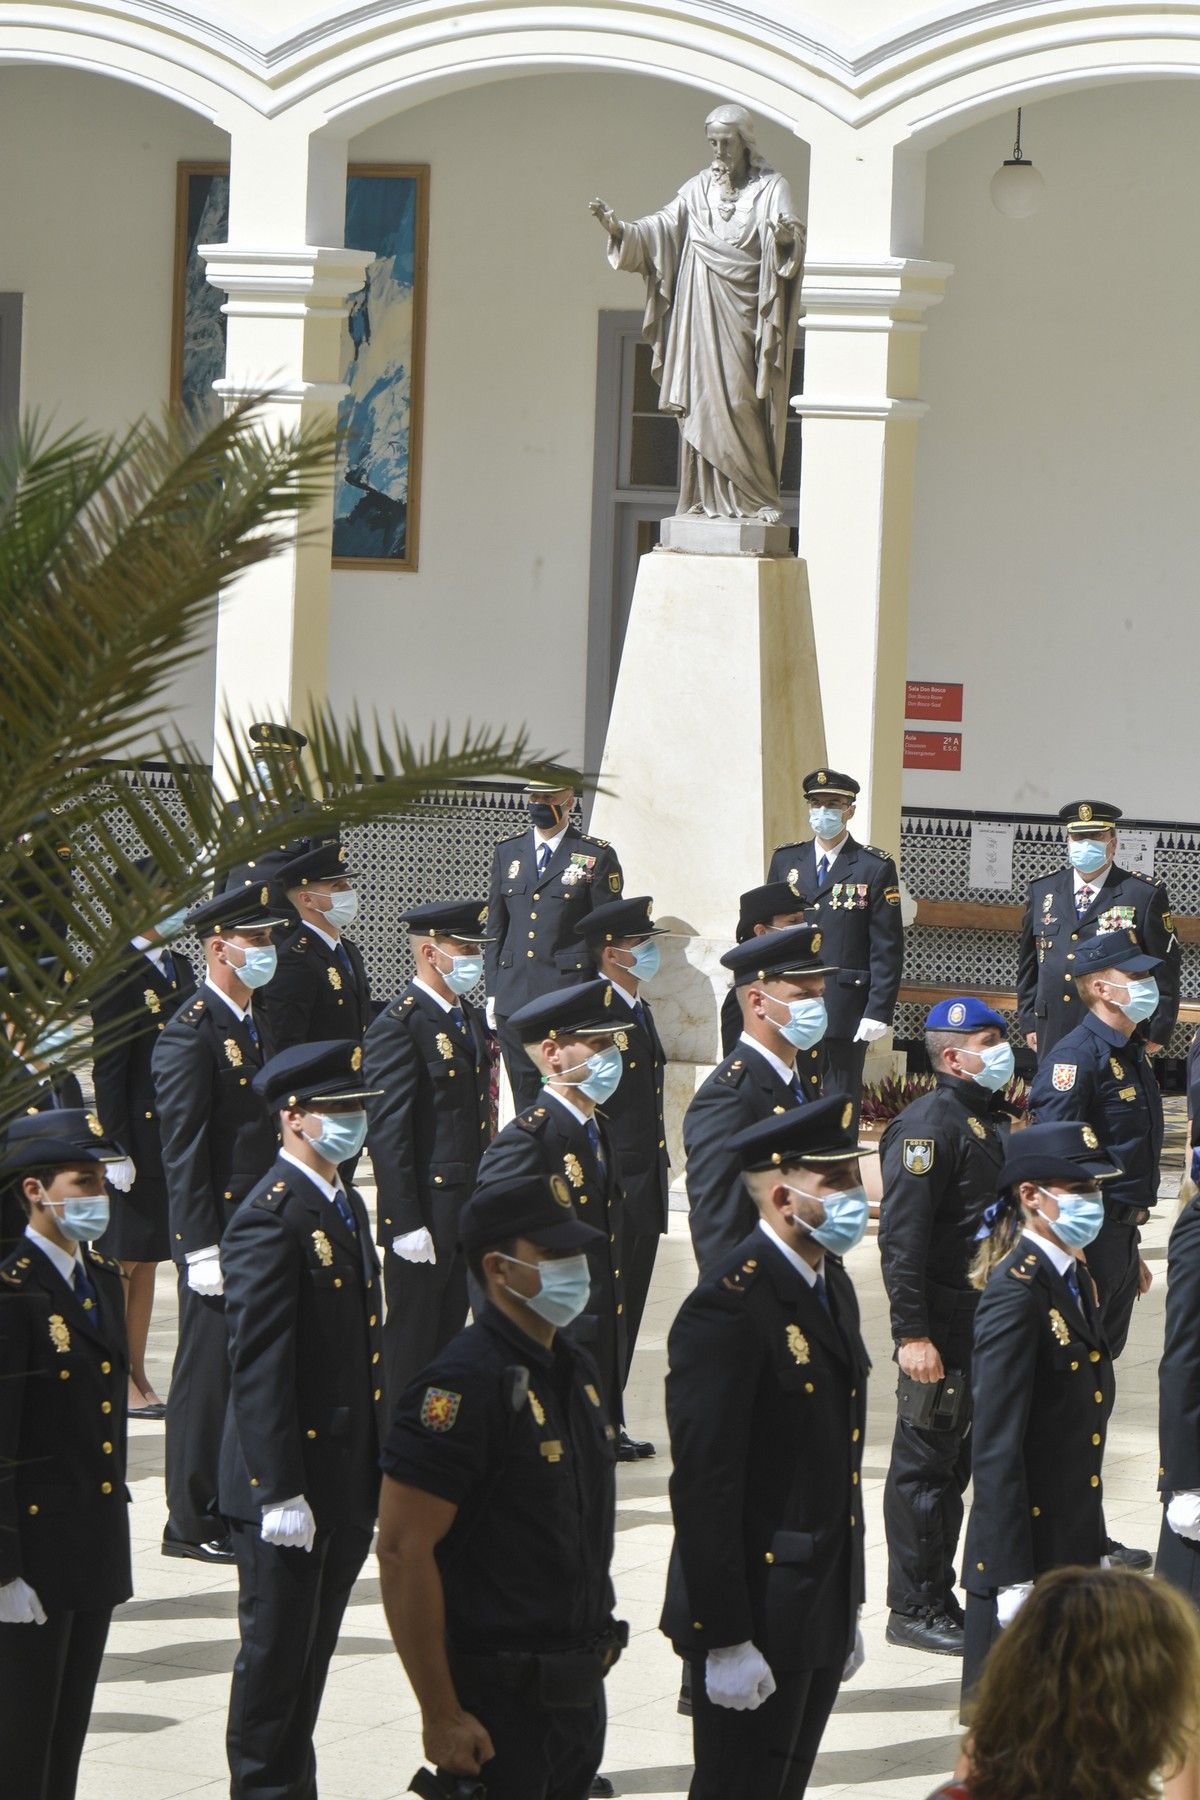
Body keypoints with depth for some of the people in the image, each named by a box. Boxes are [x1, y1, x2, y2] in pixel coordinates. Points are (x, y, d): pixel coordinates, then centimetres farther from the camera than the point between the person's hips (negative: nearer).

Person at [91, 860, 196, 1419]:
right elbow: (107, 1068, -15)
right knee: (122, 1262, 0)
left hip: (175, 1139, 8)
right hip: (135, 1140, -8)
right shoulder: (120, 975, -12)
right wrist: (118, 1150, -17)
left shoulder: (180, 969, 12)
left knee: (148, 1260, 13)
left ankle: (137, 1377, 19)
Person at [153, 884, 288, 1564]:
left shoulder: (257, 1025, 14)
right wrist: (202, 1248, -20)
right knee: (210, 1374, -2)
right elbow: (184, 1151, -17)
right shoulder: (191, 1034, -14)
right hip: (221, 1235, -9)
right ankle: (193, 1521, 6)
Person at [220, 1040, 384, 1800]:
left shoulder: (348, 1207, 13)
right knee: (276, 1651, 1)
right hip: (290, 1490, -8)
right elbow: (258, 1366, -19)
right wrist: (280, 1492, -21)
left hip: (347, 1483, 8)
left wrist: (378, 1470, 16)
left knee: (312, 1652, 15)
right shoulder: (270, 1220, -16)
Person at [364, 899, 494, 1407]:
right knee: (412, 1345, 0)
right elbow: (387, 1133, -17)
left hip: (469, 1213, 8)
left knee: (448, 1337, 13)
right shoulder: (399, 1026, -14)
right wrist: (406, 1223, -20)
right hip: (425, 1214, -8)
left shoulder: (471, 1019, 13)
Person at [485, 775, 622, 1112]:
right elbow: (495, 928, 16)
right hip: (514, 1001, 4)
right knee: (525, 1098, 6)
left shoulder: (596, 856, 1)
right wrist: (492, 992, 10)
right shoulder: (507, 853, 14)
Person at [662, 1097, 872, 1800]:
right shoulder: (730, 1305, -18)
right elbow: (704, 1483, -21)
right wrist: (725, 1639, -21)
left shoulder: (834, 1288, 12)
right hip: (755, 1622, -9)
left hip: (820, 1615, 9)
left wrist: (849, 1613, 18)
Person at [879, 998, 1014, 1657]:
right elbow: (901, 1237, -21)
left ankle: (941, 1596, 23)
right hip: (942, 1328, -9)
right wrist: (911, 1333, -25)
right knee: (926, 1462, -2)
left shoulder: (993, 1120, 14)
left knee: (957, 1464, 15)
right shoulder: (928, 1123, -15)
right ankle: (914, 1608, 4)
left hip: (988, 1324, 9)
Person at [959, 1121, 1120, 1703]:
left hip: (1075, 1546, 8)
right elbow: (996, 1445, -20)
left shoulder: (1076, 1279, 10)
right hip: (1025, 1546, -8)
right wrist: (1014, 1576, -21)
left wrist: (1093, 1555, 17)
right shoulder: (1016, 1292, -17)